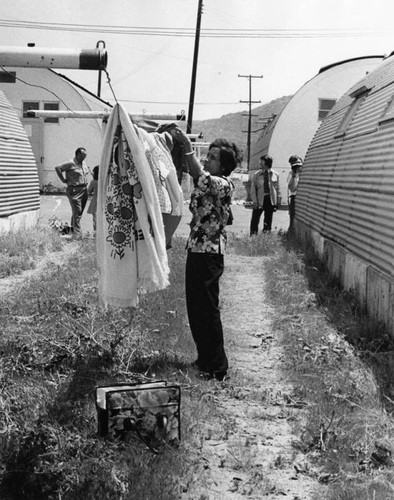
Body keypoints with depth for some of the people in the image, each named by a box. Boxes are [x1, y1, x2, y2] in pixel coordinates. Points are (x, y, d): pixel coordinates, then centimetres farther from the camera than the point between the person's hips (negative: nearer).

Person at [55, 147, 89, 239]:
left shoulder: (84, 163, 14)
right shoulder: (71, 163, -11)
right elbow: (57, 168, -14)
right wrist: (63, 180, -12)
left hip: (84, 190, 8)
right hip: (74, 190, -8)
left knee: (80, 212, 12)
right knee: (77, 212, -12)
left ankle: (73, 229, 27)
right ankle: (77, 234, -13)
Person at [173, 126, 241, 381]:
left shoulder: (224, 185, -14)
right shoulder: (206, 182, 13)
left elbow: (200, 174, -25)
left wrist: (188, 145, -25)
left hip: (209, 254, -9)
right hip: (196, 250, 9)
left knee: (208, 311, -2)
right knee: (195, 309, 16)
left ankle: (217, 368, 7)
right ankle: (205, 359, 28)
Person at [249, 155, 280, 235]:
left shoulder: (275, 175, 1)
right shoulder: (257, 175, 0)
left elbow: (277, 189, 7)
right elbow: (253, 189, 1)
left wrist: (277, 201, 3)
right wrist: (254, 201, -8)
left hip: (270, 200, 0)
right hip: (260, 199, 0)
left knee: (268, 221, 7)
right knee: (255, 220, -1)